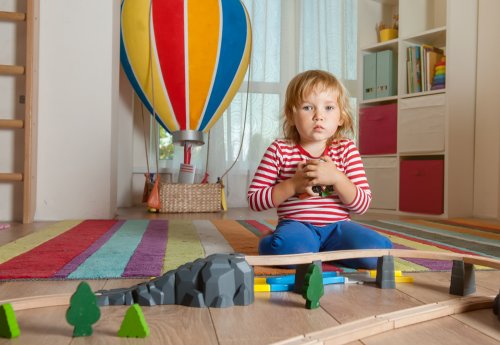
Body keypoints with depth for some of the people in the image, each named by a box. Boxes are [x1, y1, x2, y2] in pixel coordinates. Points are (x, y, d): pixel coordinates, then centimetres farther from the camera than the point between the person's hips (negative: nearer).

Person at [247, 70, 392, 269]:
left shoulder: (346, 149, 4)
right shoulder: (280, 150, -1)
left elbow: (362, 205, 0)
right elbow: (254, 200, -3)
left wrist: (337, 178, -18)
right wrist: (293, 185, -15)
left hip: (337, 226, 4)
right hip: (297, 224, -3)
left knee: (376, 250, -23)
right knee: (290, 248, -38)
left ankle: (321, 251, 0)